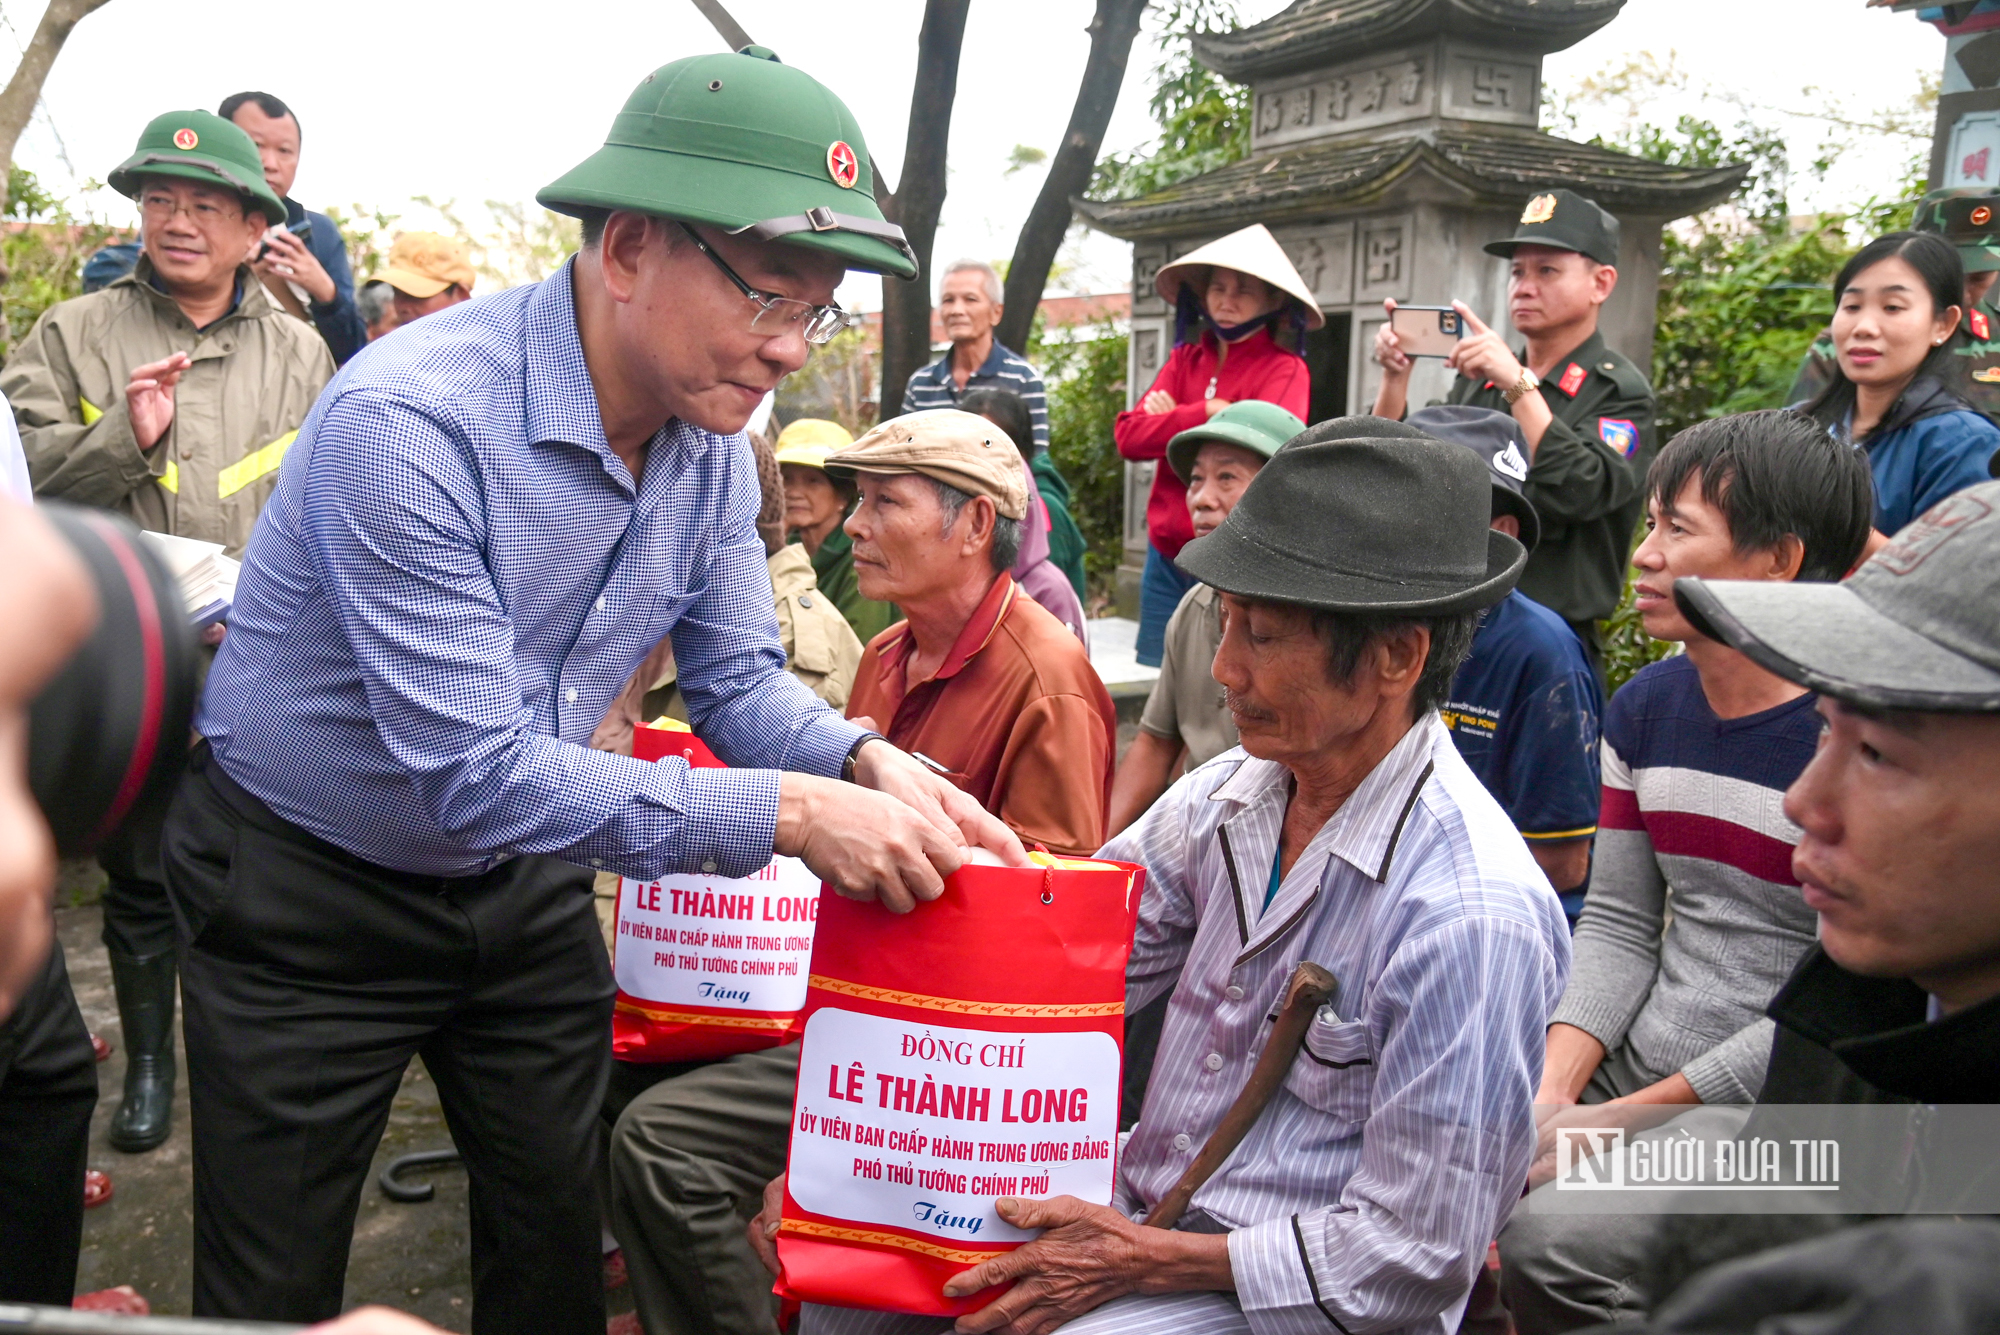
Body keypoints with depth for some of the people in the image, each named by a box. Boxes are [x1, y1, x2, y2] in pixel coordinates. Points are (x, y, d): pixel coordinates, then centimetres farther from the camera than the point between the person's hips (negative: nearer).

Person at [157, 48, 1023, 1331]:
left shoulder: (709, 435, -8)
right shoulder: (412, 421, -32)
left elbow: (738, 675, -1)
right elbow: (475, 773, -34)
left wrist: (865, 762, -23)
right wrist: (786, 813, -35)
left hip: (522, 873, 6)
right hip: (307, 888, -6)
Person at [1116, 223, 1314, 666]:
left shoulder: (1284, 370, -3)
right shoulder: (1184, 359, 12)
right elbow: (1128, 435, 0)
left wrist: (1170, 424, -8)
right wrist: (1206, 413, -12)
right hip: (1167, 558, 5)